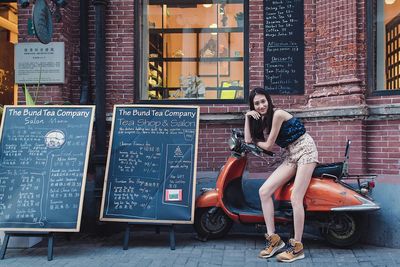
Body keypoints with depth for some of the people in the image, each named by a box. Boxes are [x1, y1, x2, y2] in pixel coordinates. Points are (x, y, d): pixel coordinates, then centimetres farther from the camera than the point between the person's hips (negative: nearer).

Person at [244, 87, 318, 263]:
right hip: (291, 156, 8)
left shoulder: (277, 114, -15)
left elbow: (268, 146, -12)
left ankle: (297, 247, -9)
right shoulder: (262, 120, 10)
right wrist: (247, 117, -1)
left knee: (295, 198, -17)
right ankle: (273, 238, -3)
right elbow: (248, 140, -1)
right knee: (264, 191, -7)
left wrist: (256, 141, 5)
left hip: (306, 151, -8)